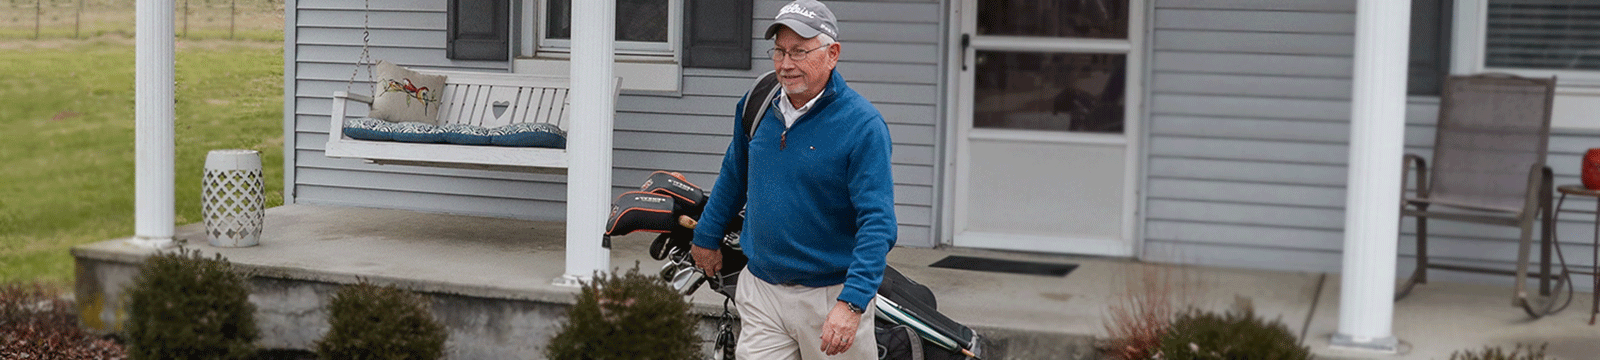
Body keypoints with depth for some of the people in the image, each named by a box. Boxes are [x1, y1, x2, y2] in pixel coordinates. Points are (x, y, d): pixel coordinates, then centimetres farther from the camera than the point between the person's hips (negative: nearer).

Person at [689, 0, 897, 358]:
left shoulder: (863, 125, -14)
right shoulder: (756, 106, 4)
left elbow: (877, 223, -21)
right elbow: (734, 175, 23)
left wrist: (852, 303, -31)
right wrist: (706, 236, 29)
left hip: (831, 297, -4)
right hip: (760, 291, 4)